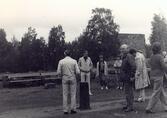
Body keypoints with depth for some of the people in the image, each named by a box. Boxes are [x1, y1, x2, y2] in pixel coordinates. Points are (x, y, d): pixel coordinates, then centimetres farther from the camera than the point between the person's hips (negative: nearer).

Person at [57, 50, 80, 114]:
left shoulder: (61, 61, -5)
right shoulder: (74, 61, -5)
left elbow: (58, 72, -6)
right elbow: (77, 72, -9)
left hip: (65, 79, 1)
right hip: (72, 79, -1)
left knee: (65, 95, 6)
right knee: (73, 94, 7)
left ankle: (65, 110, 5)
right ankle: (73, 109, 3)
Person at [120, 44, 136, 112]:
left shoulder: (129, 56, -16)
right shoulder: (125, 57, 16)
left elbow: (133, 66, -26)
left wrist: (132, 76, -24)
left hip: (128, 78, -10)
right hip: (125, 78, 10)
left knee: (128, 92, -7)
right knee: (128, 92, 16)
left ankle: (130, 107, 0)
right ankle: (128, 105, 25)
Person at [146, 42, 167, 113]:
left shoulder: (152, 57, 8)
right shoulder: (160, 57, -16)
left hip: (153, 76, 8)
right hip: (158, 76, -8)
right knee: (156, 94, -3)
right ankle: (149, 108, -2)